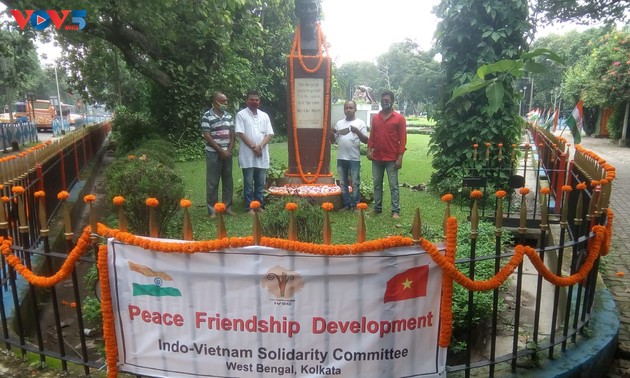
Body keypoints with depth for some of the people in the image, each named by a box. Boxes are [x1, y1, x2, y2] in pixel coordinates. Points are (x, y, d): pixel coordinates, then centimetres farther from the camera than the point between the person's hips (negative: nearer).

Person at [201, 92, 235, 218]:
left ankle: (228, 206, 19)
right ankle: (212, 209, 8)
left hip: (227, 153, 5)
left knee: (228, 181, 9)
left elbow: (232, 135, 9)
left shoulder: (229, 116, 8)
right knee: (212, 182, 0)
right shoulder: (207, 116, -8)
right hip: (213, 154, -5)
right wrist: (221, 151, -13)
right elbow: (207, 136, -12)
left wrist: (229, 150, -5)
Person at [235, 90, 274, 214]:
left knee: (260, 183, 10)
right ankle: (249, 207, 10)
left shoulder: (264, 116, 11)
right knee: (248, 183, 2)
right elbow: (241, 133, -10)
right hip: (248, 155, -4)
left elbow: (269, 134, 4)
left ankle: (259, 205, 20)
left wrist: (260, 146, -12)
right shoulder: (241, 114, -1)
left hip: (262, 155, 4)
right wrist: (253, 147, -16)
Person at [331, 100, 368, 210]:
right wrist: (332, 134, -8)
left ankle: (355, 205, 11)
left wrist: (357, 132, -22)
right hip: (341, 158, 4)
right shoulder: (339, 123, 11)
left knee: (355, 183, 2)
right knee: (343, 183, 10)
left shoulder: (360, 123, 0)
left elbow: (365, 140, -6)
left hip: (354, 159, -4)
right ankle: (346, 204, 20)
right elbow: (333, 140, 13)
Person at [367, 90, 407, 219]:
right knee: (377, 184, 10)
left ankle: (395, 211, 5)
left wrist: (400, 157, -12)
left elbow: (402, 139, -6)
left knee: (393, 186, -1)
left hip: (392, 158, -4)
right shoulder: (375, 118, 9)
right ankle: (377, 208, 21)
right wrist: (369, 150, 0)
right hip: (377, 158, 5)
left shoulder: (399, 118, -4)